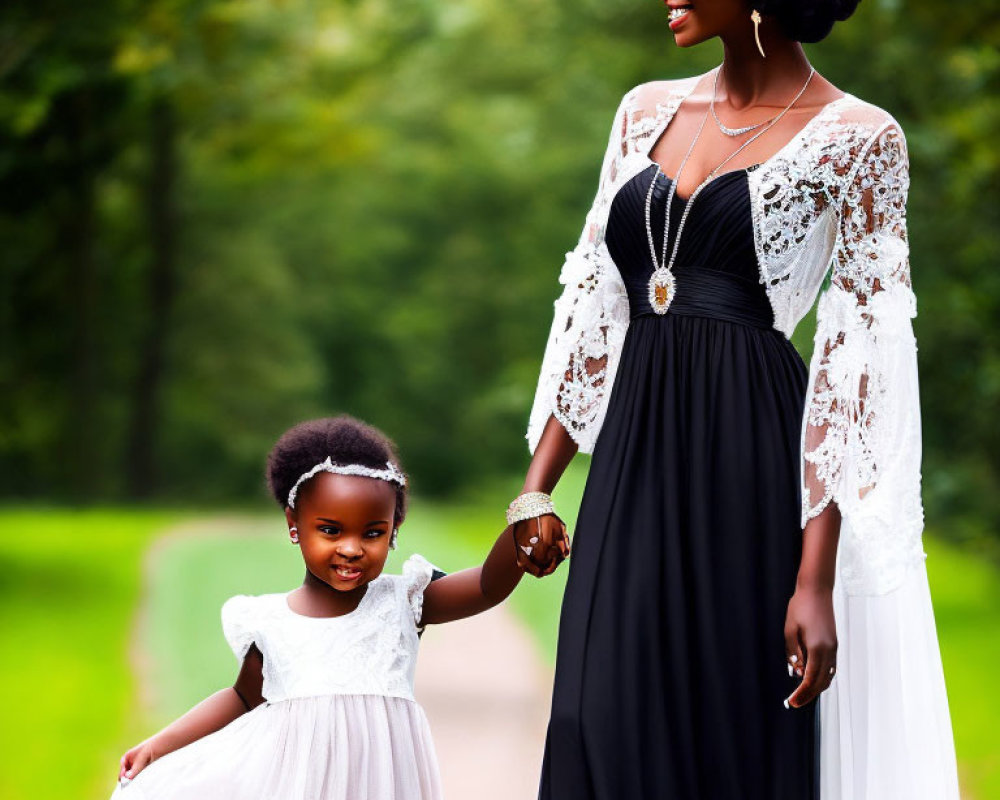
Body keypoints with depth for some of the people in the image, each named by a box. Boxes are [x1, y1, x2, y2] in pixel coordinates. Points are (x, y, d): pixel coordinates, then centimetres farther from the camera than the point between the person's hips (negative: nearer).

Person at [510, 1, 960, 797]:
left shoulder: (859, 141, -4)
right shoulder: (647, 112, 13)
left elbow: (859, 363, -9)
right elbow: (592, 302, 14)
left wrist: (816, 576, -14)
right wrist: (538, 486, 8)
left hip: (754, 466, -4)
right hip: (634, 461, 5)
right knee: (604, 734, -1)